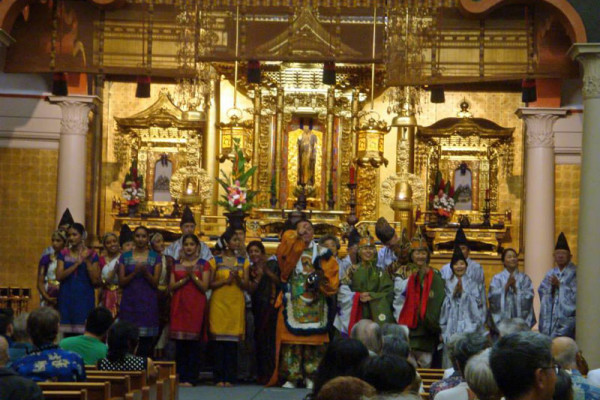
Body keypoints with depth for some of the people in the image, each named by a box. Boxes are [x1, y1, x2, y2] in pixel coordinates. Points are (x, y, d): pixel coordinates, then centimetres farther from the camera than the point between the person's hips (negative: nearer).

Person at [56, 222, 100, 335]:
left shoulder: (91, 255, 4)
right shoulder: (63, 254, 9)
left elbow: (95, 281, -3)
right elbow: (59, 276, -5)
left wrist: (87, 261, -11)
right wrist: (77, 263, -12)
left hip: (84, 299, -2)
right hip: (66, 299, 2)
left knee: (83, 334, -10)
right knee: (67, 334, -2)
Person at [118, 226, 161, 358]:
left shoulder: (155, 257, 8)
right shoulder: (125, 257, 10)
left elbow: (155, 283, 1)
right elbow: (121, 282, 4)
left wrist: (145, 272, -16)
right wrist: (134, 273, -12)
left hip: (148, 303, 0)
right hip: (129, 303, 1)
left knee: (147, 342, -6)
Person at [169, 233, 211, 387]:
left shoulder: (203, 264, 6)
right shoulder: (176, 264, 13)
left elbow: (204, 287, -2)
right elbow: (171, 287, 5)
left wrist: (193, 276, -14)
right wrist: (185, 278, -9)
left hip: (196, 305, -2)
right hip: (179, 305, 3)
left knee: (193, 343, -5)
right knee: (179, 343, 0)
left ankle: (190, 378, -4)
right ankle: (180, 376, 4)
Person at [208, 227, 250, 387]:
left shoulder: (243, 262, 12)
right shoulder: (215, 261, 6)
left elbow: (246, 285, 7)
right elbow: (210, 284, 2)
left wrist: (237, 279, -12)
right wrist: (225, 281, -12)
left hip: (236, 303, 2)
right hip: (219, 302, -2)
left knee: (232, 341, -2)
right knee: (219, 341, -5)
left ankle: (230, 378, 1)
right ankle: (219, 378, -1)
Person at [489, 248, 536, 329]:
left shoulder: (524, 278, 11)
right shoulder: (497, 278, 7)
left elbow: (528, 297, 0)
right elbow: (493, 297, -5)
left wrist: (515, 288, -9)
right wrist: (507, 285, -12)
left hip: (521, 319, 1)